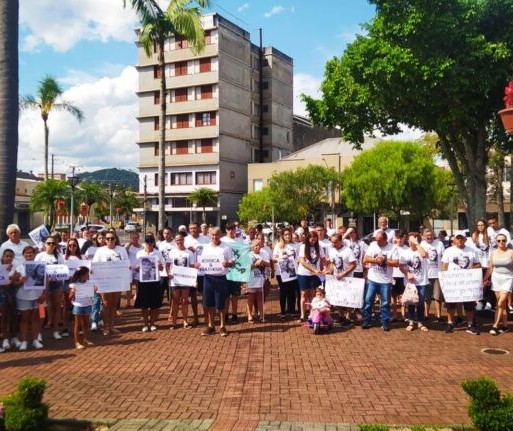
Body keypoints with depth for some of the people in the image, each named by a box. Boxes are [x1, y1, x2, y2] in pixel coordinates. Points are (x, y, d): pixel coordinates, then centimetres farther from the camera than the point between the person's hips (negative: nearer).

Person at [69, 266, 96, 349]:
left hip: (87, 305, 5)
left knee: (86, 323, 14)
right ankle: (77, 342, 9)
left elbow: (92, 293, 11)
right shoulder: (74, 285, -12)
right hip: (78, 306, -4)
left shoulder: (89, 283, 1)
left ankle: (86, 339, 25)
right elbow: (70, 297, -9)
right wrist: (72, 293, -29)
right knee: (78, 324, 3)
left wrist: (94, 290, -8)